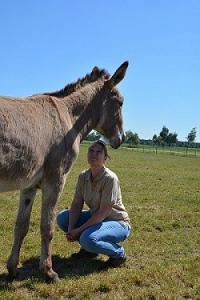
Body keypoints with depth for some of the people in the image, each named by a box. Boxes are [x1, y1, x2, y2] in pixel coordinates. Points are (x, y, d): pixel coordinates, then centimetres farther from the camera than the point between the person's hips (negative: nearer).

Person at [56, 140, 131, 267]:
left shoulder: (110, 178, -25)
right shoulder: (83, 176, -5)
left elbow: (103, 213, -25)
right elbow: (77, 204, -3)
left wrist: (79, 230, -23)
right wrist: (71, 228, -18)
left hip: (117, 222, -7)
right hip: (95, 218, 7)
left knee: (87, 238, -33)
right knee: (62, 217, -8)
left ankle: (119, 253, -3)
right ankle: (89, 249, 9)